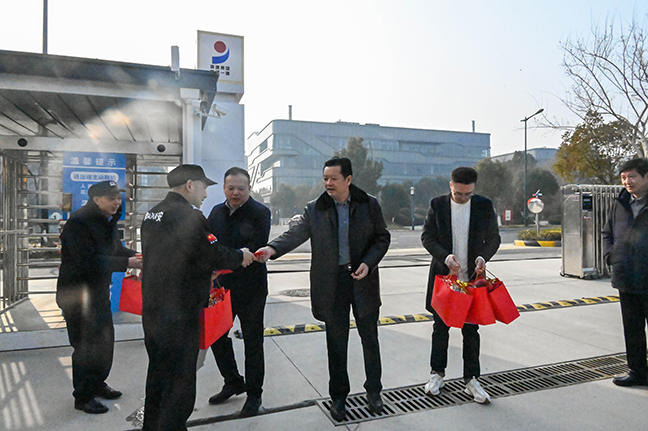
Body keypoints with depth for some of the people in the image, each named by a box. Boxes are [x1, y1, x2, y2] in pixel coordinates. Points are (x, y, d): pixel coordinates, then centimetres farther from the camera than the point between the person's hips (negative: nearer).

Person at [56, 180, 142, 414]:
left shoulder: (107, 221, 6)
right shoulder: (78, 222, -21)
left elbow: (116, 249, 11)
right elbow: (89, 260, -29)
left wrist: (137, 256, -8)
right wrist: (127, 263, -32)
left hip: (99, 290, 9)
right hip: (78, 294, -9)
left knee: (105, 338, 17)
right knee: (86, 345, 0)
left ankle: (97, 384, 36)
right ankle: (83, 397, 18)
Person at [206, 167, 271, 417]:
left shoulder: (260, 212, -10)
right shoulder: (217, 212, 9)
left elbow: (258, 247, -21)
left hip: (250, 288, -6)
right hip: (221, 286, 6)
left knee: (253, 341, 7)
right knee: (216, 335, 15)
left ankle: (254, 393, 26)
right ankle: (233, 383, 37)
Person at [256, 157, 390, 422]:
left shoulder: (370, 205, -1)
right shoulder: (315, 209, 0)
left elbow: (382, 238, 2)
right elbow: (296, 234, -8)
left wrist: (367, 263, -12)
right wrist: (272, 248, -25)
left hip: (363, 280, 0)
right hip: (331, 284, 0)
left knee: (370, 338, 14)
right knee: (336, 343, 12)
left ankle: (373, 390, 36)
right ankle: (338, 396, 30)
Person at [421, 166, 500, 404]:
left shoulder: (484, 206, -1)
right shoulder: (437, 204, -2)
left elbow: (494, 238, 6)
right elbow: (427, 236, -3)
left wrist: (483, 256, -14)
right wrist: (445, 257, -19)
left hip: (472, 277, 0)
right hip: (443, 276, 0)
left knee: (471, 330, 7)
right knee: (441, 327, 12)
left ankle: (471, 380, 21)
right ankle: (437, 373, 30)